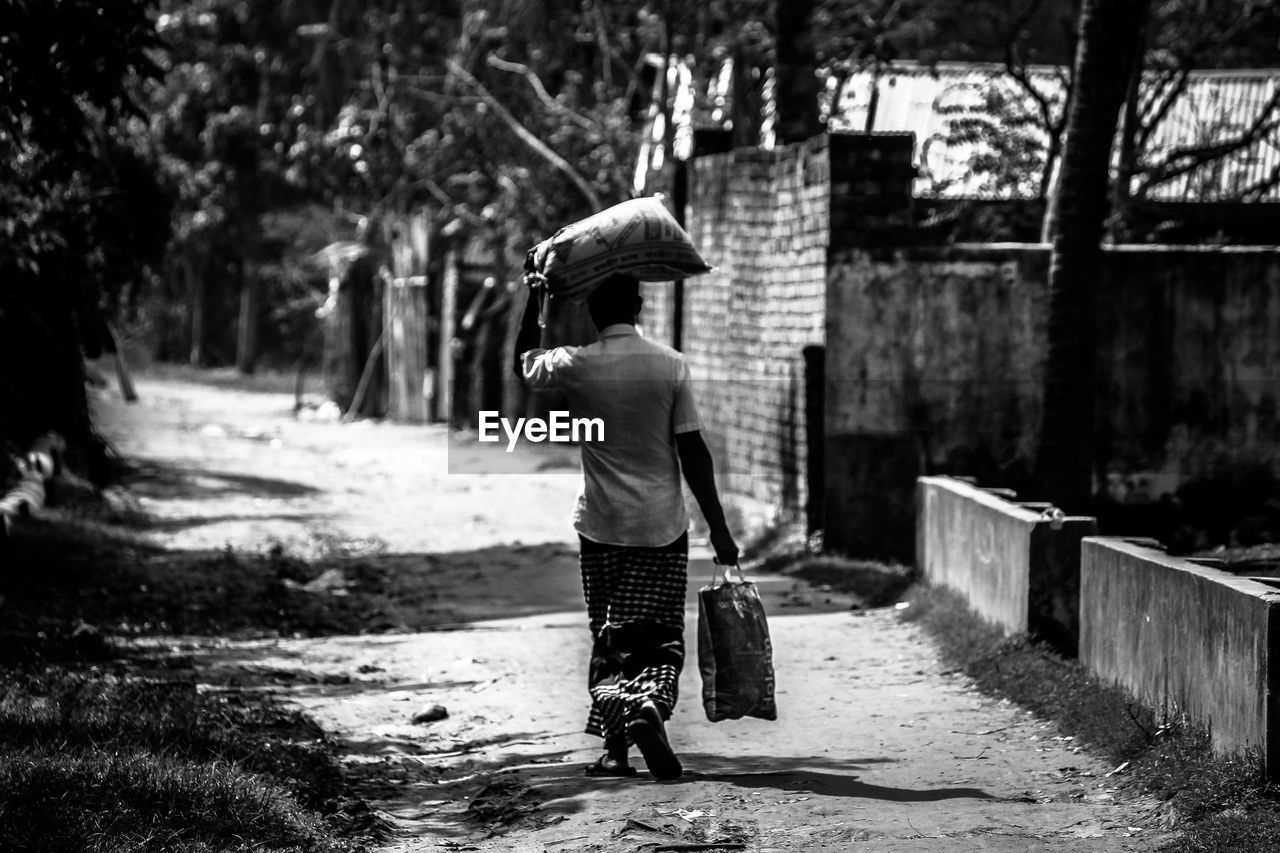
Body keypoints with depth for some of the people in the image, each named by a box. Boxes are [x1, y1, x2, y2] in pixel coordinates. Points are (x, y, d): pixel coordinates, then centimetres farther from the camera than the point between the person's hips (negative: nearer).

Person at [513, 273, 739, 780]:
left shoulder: (576, 367, -5)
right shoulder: (671, 366, -5)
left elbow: (524, 363, 18)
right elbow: (693, 452, -5)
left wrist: (534, 294, 24)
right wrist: (719, 529, 0)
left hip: (601, 526, 0)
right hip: (663, 527, 0)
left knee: (609, 642, 10)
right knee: (662, 639, 4)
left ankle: (616, 748, -1)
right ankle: (651, 703, -25)